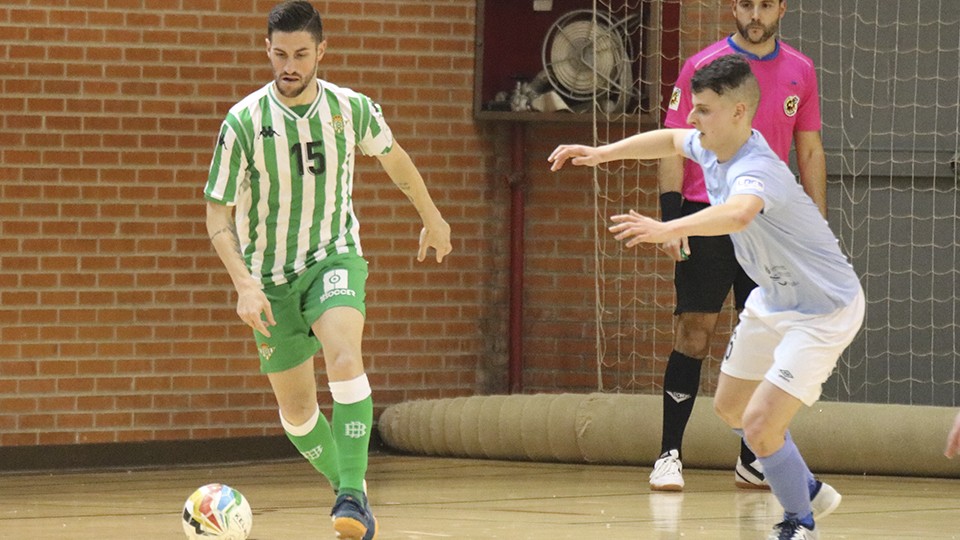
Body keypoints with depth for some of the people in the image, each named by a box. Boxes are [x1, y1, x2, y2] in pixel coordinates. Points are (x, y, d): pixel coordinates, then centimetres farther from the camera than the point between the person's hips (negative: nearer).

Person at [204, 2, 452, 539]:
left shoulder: (351, 108, -8)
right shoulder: (244, 122, -15)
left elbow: (393, 156, 14)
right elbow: (218, 212, -10)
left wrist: (433, 219, 26)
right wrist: (244, 284, -23)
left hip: (335, 257, -1)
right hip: (270, 276, 1)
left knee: (345, 360, -30)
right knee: (296, 409, 6)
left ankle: (352, 496, -29)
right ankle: (349, 489, 32)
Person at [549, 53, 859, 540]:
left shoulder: (755, 169, -34)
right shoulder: (712, 147, -6)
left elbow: (738, 214, -59)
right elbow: (672, 140, 19)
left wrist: (668, 229, -71)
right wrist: (603, 153, 13)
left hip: (824, 310, -10)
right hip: (773, 301, 10)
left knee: (760, 425, -16)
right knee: (731, 408, 22)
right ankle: (807, 490, 42)